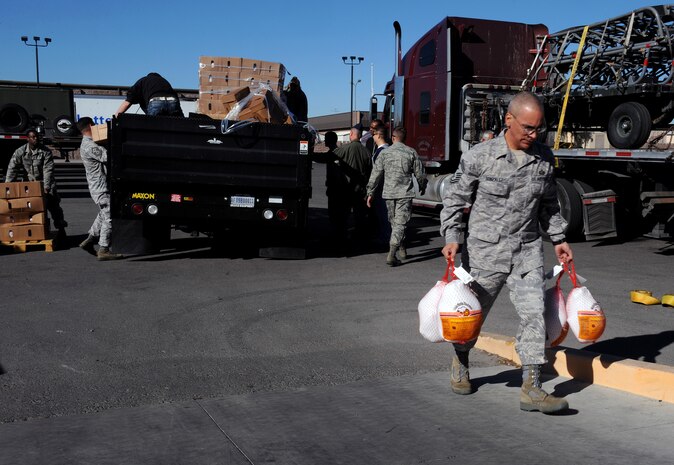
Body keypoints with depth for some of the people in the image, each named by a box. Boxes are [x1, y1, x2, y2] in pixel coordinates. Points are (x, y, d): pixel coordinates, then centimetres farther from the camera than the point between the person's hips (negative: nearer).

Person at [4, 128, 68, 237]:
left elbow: (48, 170, -18)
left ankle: (60, 228, 6)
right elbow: (12, 168, -5)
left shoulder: (46, 151, -12)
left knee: (52, 204, -6)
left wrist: (46, 187, -28)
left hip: (45, 182, -3)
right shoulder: (20, 152, -5)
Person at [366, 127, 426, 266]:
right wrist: (422, 187, 21)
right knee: (400, 223, -3)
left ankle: (402, 249, 30)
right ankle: (391, 255, -14)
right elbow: (420, 174, 3)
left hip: (389, 193, 2)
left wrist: (370, 193, 5)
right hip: (405, 193, -2)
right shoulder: (411, 152, -1)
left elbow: (375, 175, -1)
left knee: (394, 222, 18)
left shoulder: (384, 153, 1)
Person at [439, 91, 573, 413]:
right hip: (487, 250, -3)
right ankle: (460, 363, 41)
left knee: (534, 313, -9)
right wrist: (451, 238, -10)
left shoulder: (544, 158, 3)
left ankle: (531, 389, -4)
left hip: (528, 250, 3)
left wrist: (558, 239, 14)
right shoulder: (480, 157, -10)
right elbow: (455, 198, -1)